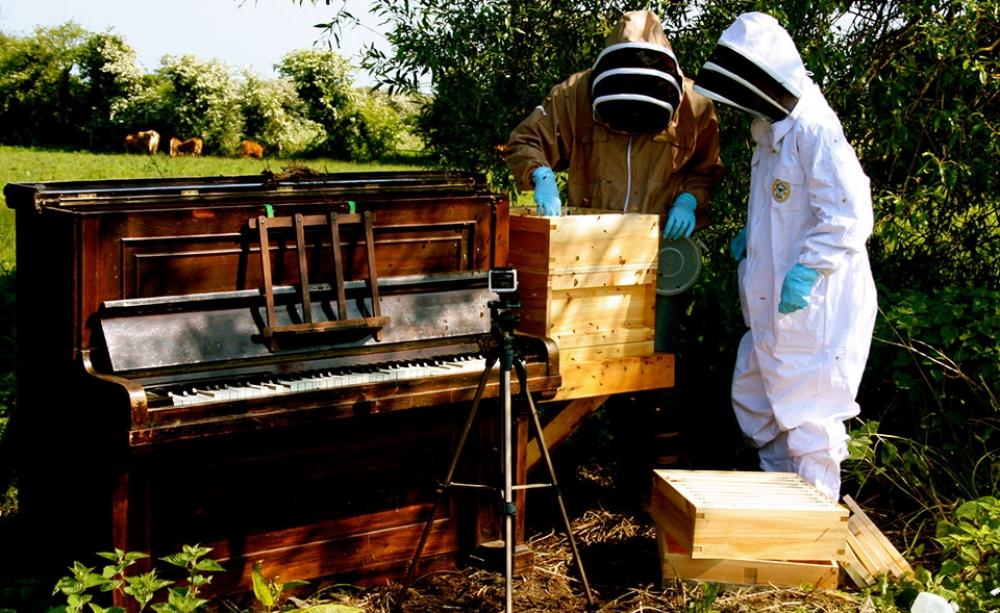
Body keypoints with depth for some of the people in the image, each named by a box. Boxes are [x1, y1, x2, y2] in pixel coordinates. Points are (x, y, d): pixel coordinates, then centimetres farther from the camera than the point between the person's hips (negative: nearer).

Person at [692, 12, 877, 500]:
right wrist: (749, 236, 13)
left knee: (808, 420, -1)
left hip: (813, 308, -11)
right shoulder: (772, 130, 13)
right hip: (772, 308, 11)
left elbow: (849, 217, -23)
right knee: (752, 400, 20)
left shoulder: (814, 130, -19)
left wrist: (806, 271, -26)